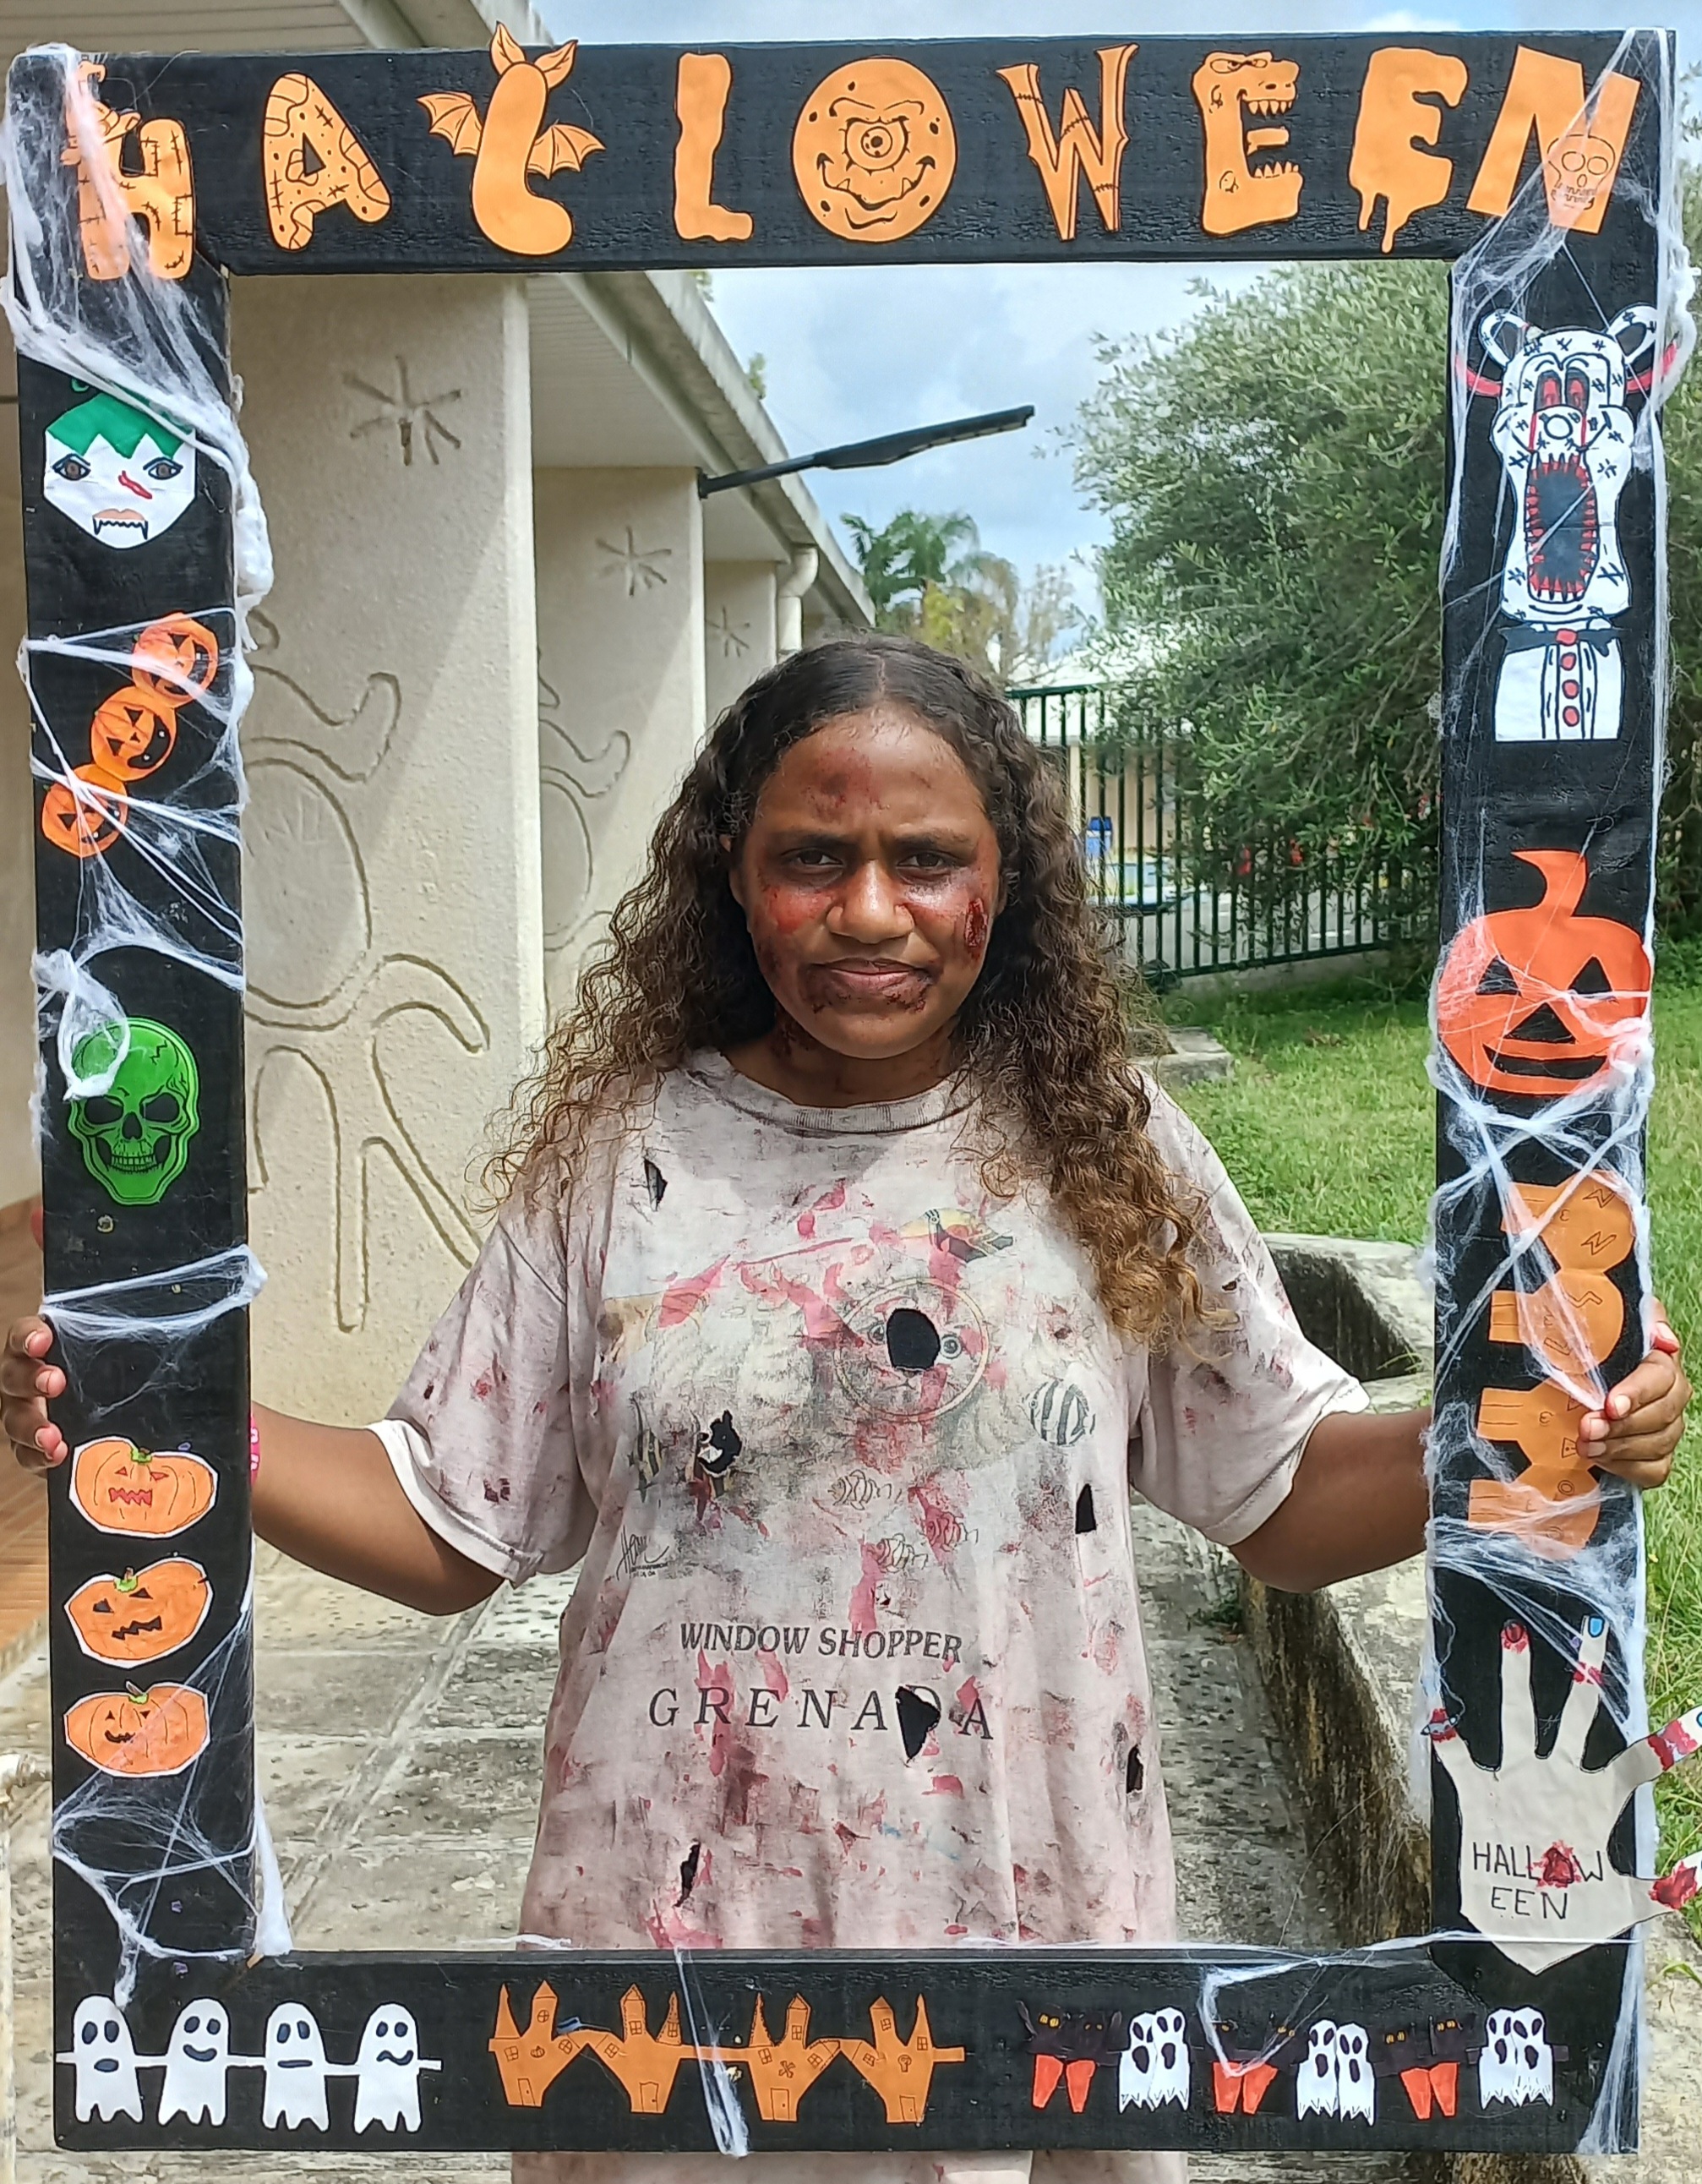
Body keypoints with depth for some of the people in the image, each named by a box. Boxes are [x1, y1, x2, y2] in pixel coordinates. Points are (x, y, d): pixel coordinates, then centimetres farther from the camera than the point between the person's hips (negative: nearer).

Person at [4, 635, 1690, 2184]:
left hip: (1031, 1919, 0)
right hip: (669, 1923, 0)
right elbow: (450, 1525, -1)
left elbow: (1285, 1502, 0)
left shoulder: (1109, 1158, -5)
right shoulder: (612, 1159, -6)